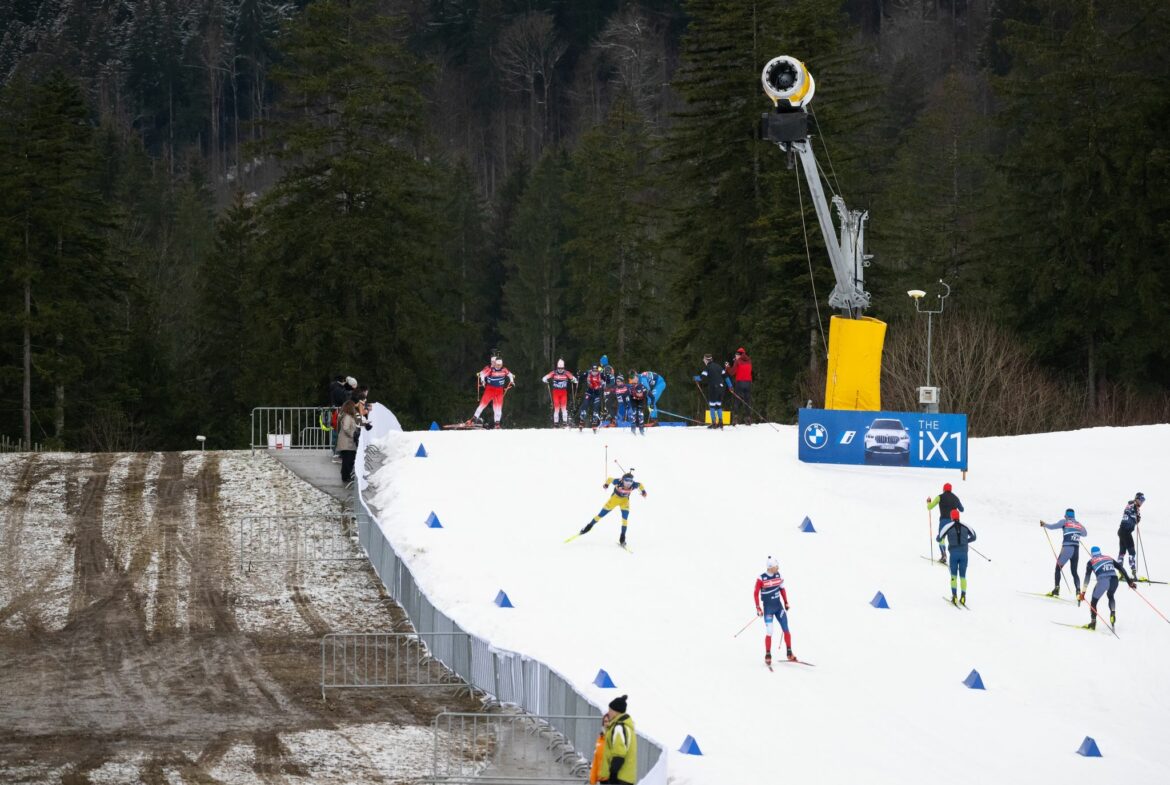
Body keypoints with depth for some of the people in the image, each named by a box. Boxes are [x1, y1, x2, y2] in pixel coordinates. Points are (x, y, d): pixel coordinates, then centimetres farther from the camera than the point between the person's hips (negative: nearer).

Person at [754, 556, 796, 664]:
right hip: (768, 608, -5)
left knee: (786, 630, 2)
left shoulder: (778, 576, 0)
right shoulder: (761, 579, -15)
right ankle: (768, 656, 6)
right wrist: (758, 608, -11)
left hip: (779, 606, 5)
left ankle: (790, 654, 11)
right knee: (769, 632, -6)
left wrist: (786, 602, 14)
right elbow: (756, 593, -8)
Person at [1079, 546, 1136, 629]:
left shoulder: (1091, 562, 18)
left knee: (1094, 601, 12)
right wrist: (1129, 581, 25)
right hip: (1114, 580, 4)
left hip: (1103, 581, -4)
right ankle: (1113, 613, 12)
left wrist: (1083, 592, 9)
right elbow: (1121, 568, 24)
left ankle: (1093, 622, 2)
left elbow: (1087, 578, 10)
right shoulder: (1109, 558, 29)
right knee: (1110, 596, 33)